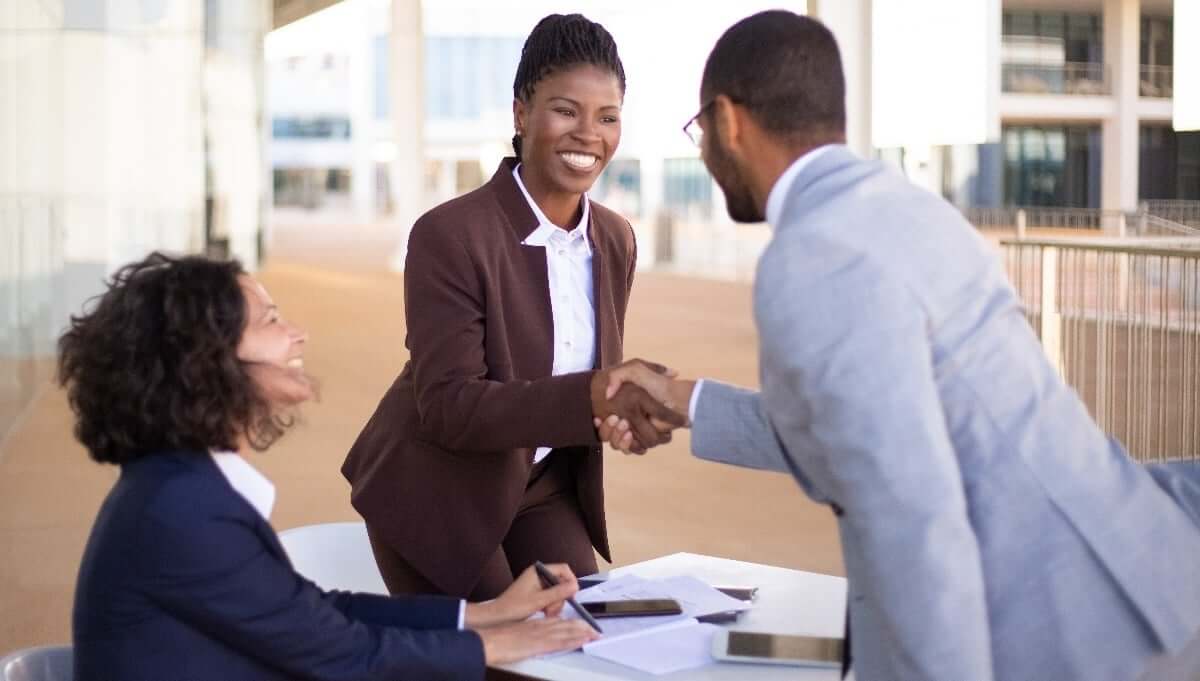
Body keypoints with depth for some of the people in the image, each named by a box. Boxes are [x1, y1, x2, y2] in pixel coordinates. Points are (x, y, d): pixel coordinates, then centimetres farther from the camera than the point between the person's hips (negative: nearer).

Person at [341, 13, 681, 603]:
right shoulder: (449, 235, -22)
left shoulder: (616, 240, -2)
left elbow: (596, 373, 8)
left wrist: (627, 405, -15)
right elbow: (448, 406, -28)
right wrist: (593, 396, -39)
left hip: (543, 490, 6)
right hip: (438, 494, -5)